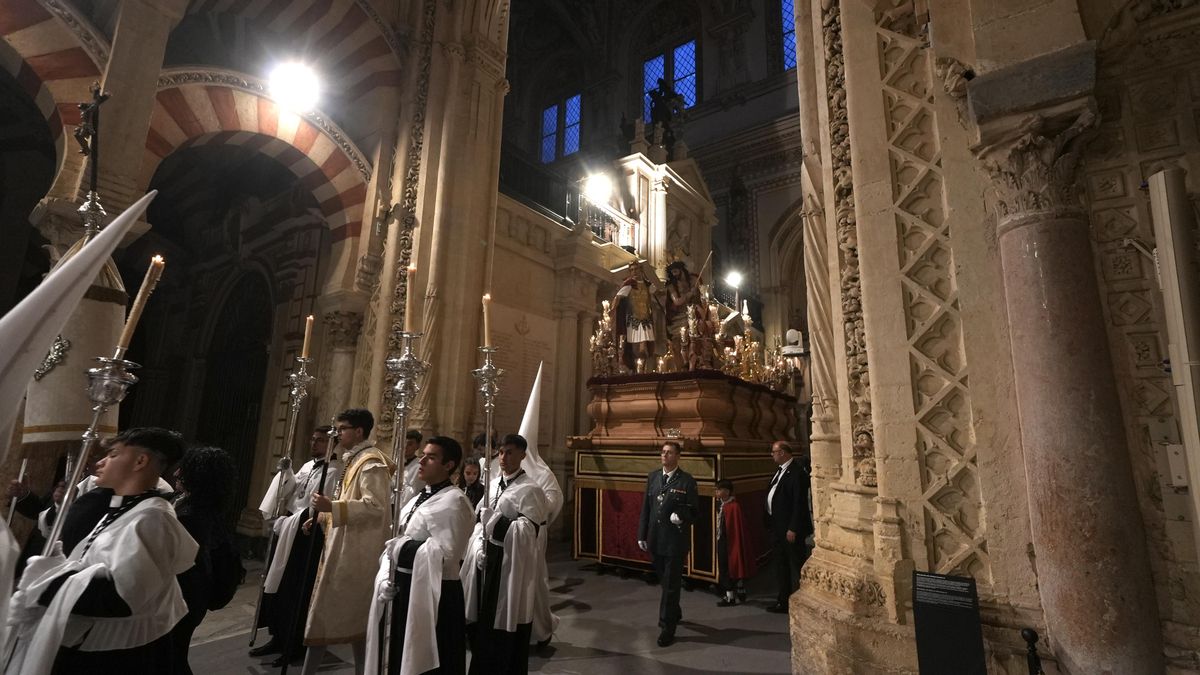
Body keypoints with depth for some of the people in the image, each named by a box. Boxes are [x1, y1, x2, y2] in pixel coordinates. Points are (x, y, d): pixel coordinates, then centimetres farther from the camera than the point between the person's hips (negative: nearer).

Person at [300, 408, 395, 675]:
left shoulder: (372, 462, -16)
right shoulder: (357, 460, 14)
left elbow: (375, 507, -25)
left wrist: (331, 506, -28)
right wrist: (323, 516, 12)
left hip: (355, 552, -10)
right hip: (344, 548, 10)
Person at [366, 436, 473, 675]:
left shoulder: (454, 500, -16)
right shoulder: (419, 498, 10)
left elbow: (445, 553, -23)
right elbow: (394, 541, 11)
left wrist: (402, 547, -14)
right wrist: (385, 577, -5)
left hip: (433, 593, -8)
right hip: (403, 587, 8)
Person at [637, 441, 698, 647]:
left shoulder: (687, 480, -8)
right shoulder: (652, 477, 6)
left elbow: (694, 510, -5)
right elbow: (646, 508, 8)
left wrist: (681, 517, -25)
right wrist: (642, 535, 7)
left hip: (676, 540, -5)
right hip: (655, 540, 5)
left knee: (671, 584, 2)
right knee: (665, 582, 20)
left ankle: (667, 627, 14)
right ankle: (675, 613, 41)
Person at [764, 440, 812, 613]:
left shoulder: (797, 472, -17)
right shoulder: (780, 471, 12)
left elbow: (799, 503, -20)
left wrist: (793, 529, -20)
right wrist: (770, 524, 13)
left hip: (790, 529, -9)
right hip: (777, 528, 9)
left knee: (795, 567, 3)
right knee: (781, 566, 17)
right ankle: (782, 601, 29)